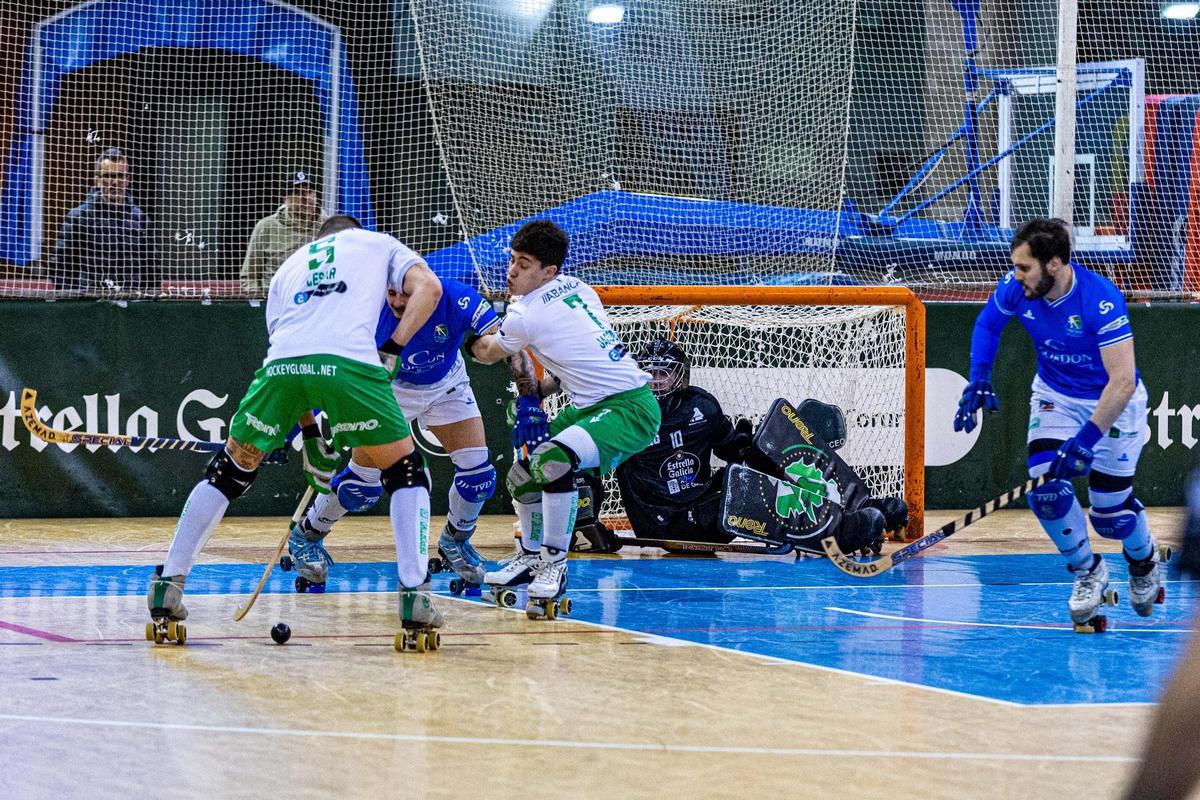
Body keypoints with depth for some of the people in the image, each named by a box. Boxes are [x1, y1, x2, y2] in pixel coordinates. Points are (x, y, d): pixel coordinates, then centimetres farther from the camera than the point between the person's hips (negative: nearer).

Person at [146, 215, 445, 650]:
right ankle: (414, 596, 3)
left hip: (281, 364, 3)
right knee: (405, 472, 15)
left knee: (229, 470, 23)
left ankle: (167, 586, 22)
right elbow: (428, 287, 12)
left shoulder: (289, 266, 39)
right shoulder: (379, 244, 31)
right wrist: (392, 349, 9)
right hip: (349, 361, -3)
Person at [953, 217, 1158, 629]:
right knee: (1047, 489, -15)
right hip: (1055, 396, 4)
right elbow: (988, 323, 6)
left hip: (1112, 402, -4)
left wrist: (1088, 438, -40)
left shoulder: (1100, 299, -33)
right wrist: (979, 379, -7)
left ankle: (1143, 560, 33)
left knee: (1109, 512, -3)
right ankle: (1088, 572, 11)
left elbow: (1122, 382, -35)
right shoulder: (1016, 287, -17)